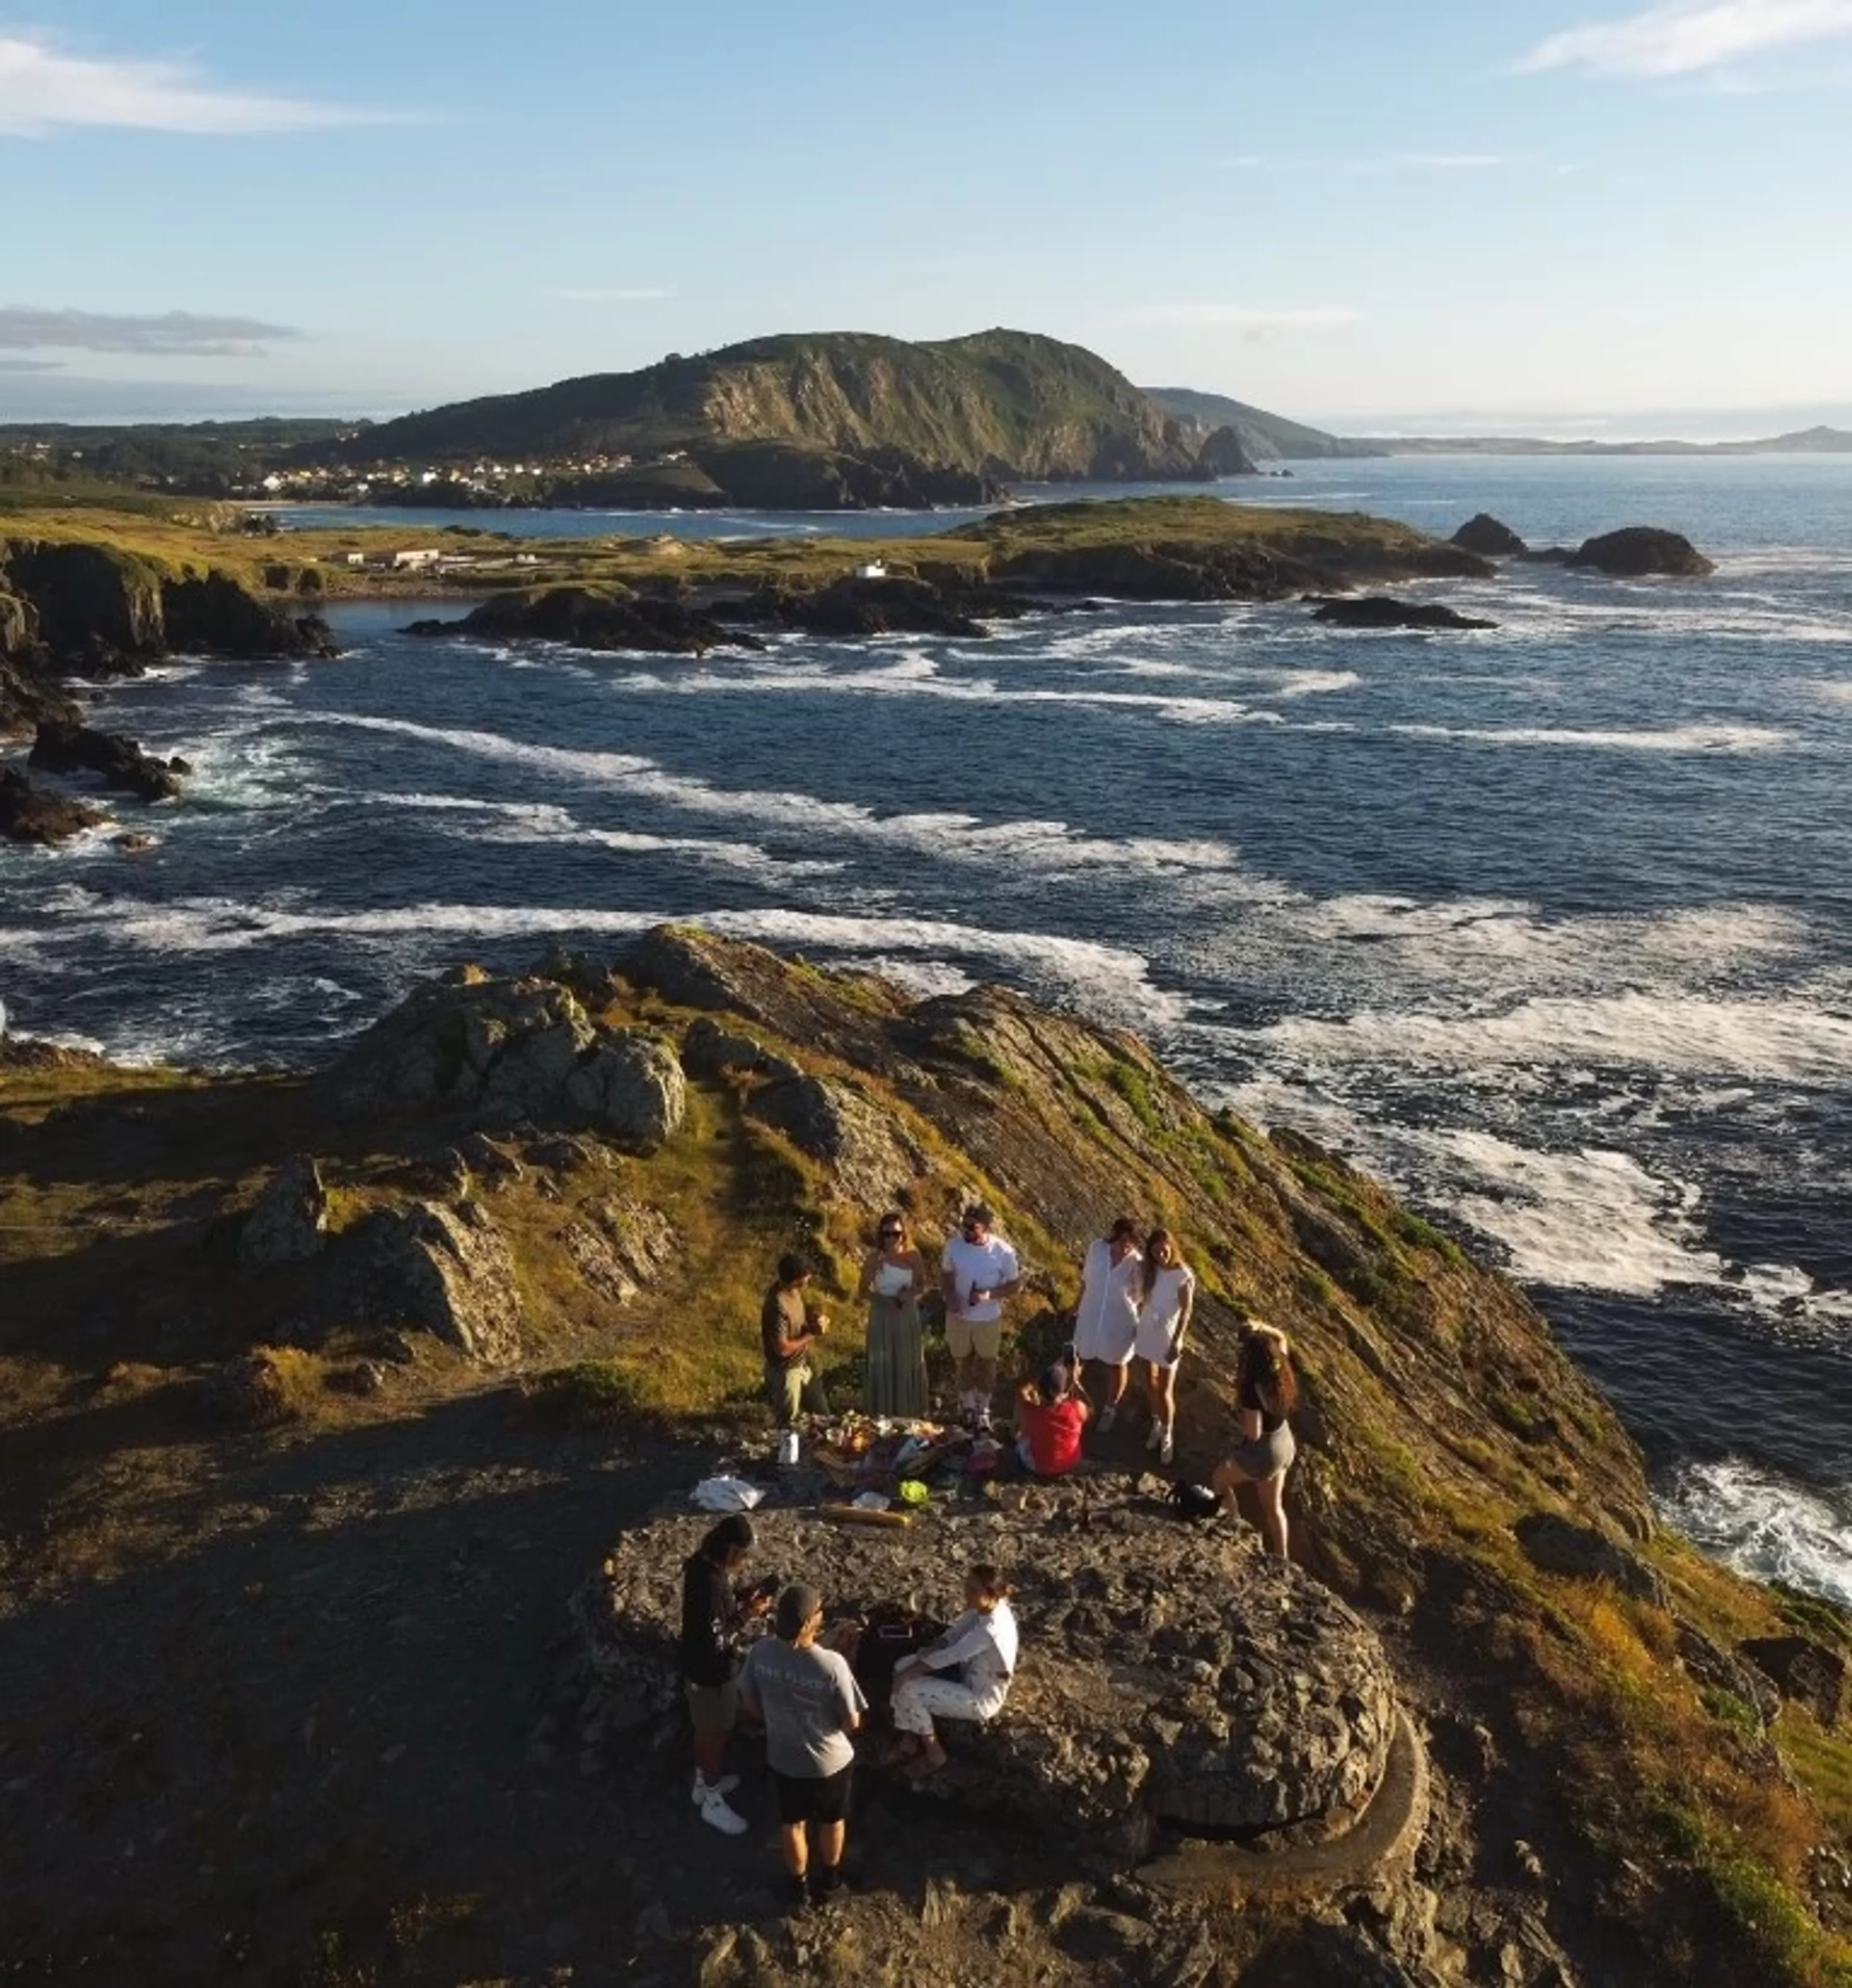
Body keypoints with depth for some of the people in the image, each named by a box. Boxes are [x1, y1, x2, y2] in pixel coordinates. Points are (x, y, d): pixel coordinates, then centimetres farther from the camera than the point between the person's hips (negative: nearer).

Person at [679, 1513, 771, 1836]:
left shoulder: (702, 1563, -7)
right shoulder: (712, 1584, -36)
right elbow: (714, 1642, -31)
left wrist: (742, 1598, -2)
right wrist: (746, 1616, -25)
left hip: (699, 1667, 9)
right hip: (711, 1672, -9)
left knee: (706, 1730, 28)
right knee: (717, 1734, 12)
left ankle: (704, 1783, 48)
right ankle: (713, 1802, 31)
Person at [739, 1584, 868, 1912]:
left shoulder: (760, 1653, -23)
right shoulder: (832, 1665, -34)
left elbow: (750, 1704, -4)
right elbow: (852, 1722, -20)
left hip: (782, 1758, 3)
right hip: (830, 1761, -2)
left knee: (792, 1822, 29)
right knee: (832, 1821, 28)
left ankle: (800, 1885, 49)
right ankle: (828, 1881, 51)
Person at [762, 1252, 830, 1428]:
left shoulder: (795, 1290, -6)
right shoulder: (778, 1305, -31)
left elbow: (807, 1310, 14)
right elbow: (783, 1348, -29)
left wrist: (819, 1320, -8)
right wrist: (812, 1335, -18)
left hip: (804, 1364, 8)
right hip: (786, 1372, -8)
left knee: (822, 1415, 21)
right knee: (790, 1425, 10)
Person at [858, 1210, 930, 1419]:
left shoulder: (913, 1256, -8)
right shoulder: (875, 1258, -14)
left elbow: (923, 1285, 3)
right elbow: (864, 1291, -7)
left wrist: (911, 1294, -18)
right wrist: (885, 1300, -22)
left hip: (908, 1317, 2)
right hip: (882, 1318, -2)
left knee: (909, 1365, 13)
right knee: (882, 1366, 5)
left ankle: (911, 1415, 30)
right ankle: (882, 1416, 19)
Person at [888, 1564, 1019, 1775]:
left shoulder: (991, 1629, -35)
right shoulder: (985, 1608, -9)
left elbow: (950, 1656, -28)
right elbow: (953, 1636, 1)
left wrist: (909, 1673, -18)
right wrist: (924, 1656, -14)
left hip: (982, 1698, -9)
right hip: (970, 1677, 9)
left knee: (909, 1691, -17)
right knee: (903, 1666, 2)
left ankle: (934, 1753, 4)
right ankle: (910, 1741, 10)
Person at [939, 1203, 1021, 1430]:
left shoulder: (1003, 1252, -23)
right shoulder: (954, 1245, -17)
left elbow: (1016, 1285, -12)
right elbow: (945, 1273, 0)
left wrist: (989, 1294, -27)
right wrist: (949, 1296, -18)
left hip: (989, 1318, -1)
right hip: (959, 1316, 1)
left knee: (987, 1362, 19)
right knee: (964, 1361, 21)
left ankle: (983, 1408, 42)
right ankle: (967, 1404, 45)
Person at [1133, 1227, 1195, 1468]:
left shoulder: (1183, 1275, -22)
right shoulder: (1148, 1269, -8)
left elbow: (1187, 1310, -17)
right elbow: (1143, 1297, 2)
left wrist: (1177, 1341, -17)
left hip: (1168, 1335, -5)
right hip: (1147, 1331, 5)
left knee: (1165, 1391, 5)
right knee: (1149, 1382, 19)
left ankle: (1168, 1436, 26)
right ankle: (1156, 1425, 41)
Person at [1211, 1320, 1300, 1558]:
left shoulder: (1253, 1389, -33)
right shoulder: (1281, 1371, -12)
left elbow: (1254, 1433, -28)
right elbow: (1282, 1339, 10)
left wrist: (1242, 1418, -10)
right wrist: (1264, 1328, -6)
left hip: (1263, 1451, -7)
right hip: (1284, 1443, 7)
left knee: (1219, 1479, 22)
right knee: (1273, 1505, 25)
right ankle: (1280, 1558, 37)